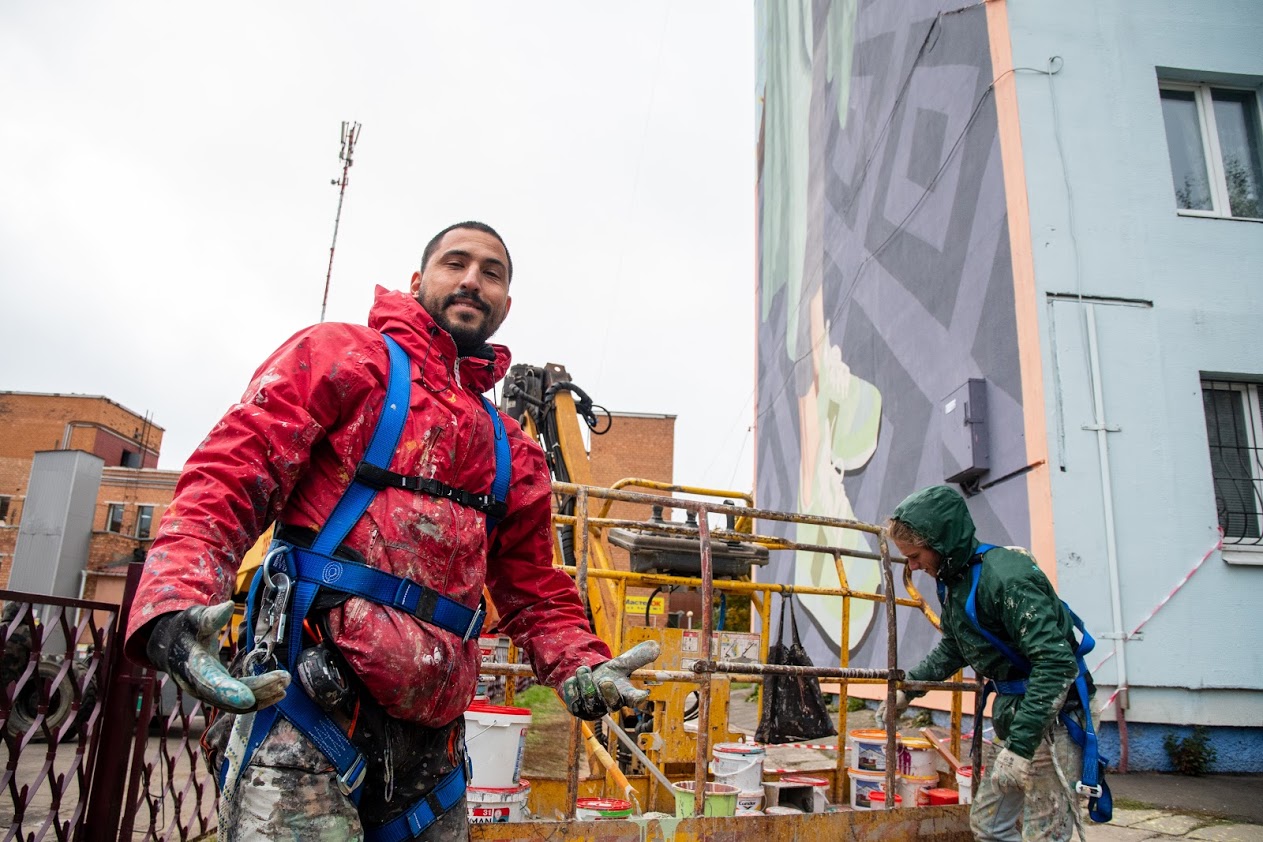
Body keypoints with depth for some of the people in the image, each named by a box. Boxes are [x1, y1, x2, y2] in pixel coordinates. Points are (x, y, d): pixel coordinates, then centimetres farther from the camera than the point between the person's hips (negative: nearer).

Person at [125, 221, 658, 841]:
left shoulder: (515, 455, 18)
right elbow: (228, 475, -7)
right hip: (306, 720, -5)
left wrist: (580, 668, 0)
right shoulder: (341, 355, 4)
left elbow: (534, 588, 20)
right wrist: (172, 605, -25)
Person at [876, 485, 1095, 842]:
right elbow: (952, 649, 21)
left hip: (1051, 718, -9)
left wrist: (1020, 745, -31)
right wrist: (907, 689, 12)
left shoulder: (1006, 576, -25)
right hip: (1013, 713, 10)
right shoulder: (954, 579, 6)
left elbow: (1058, 663, -30)